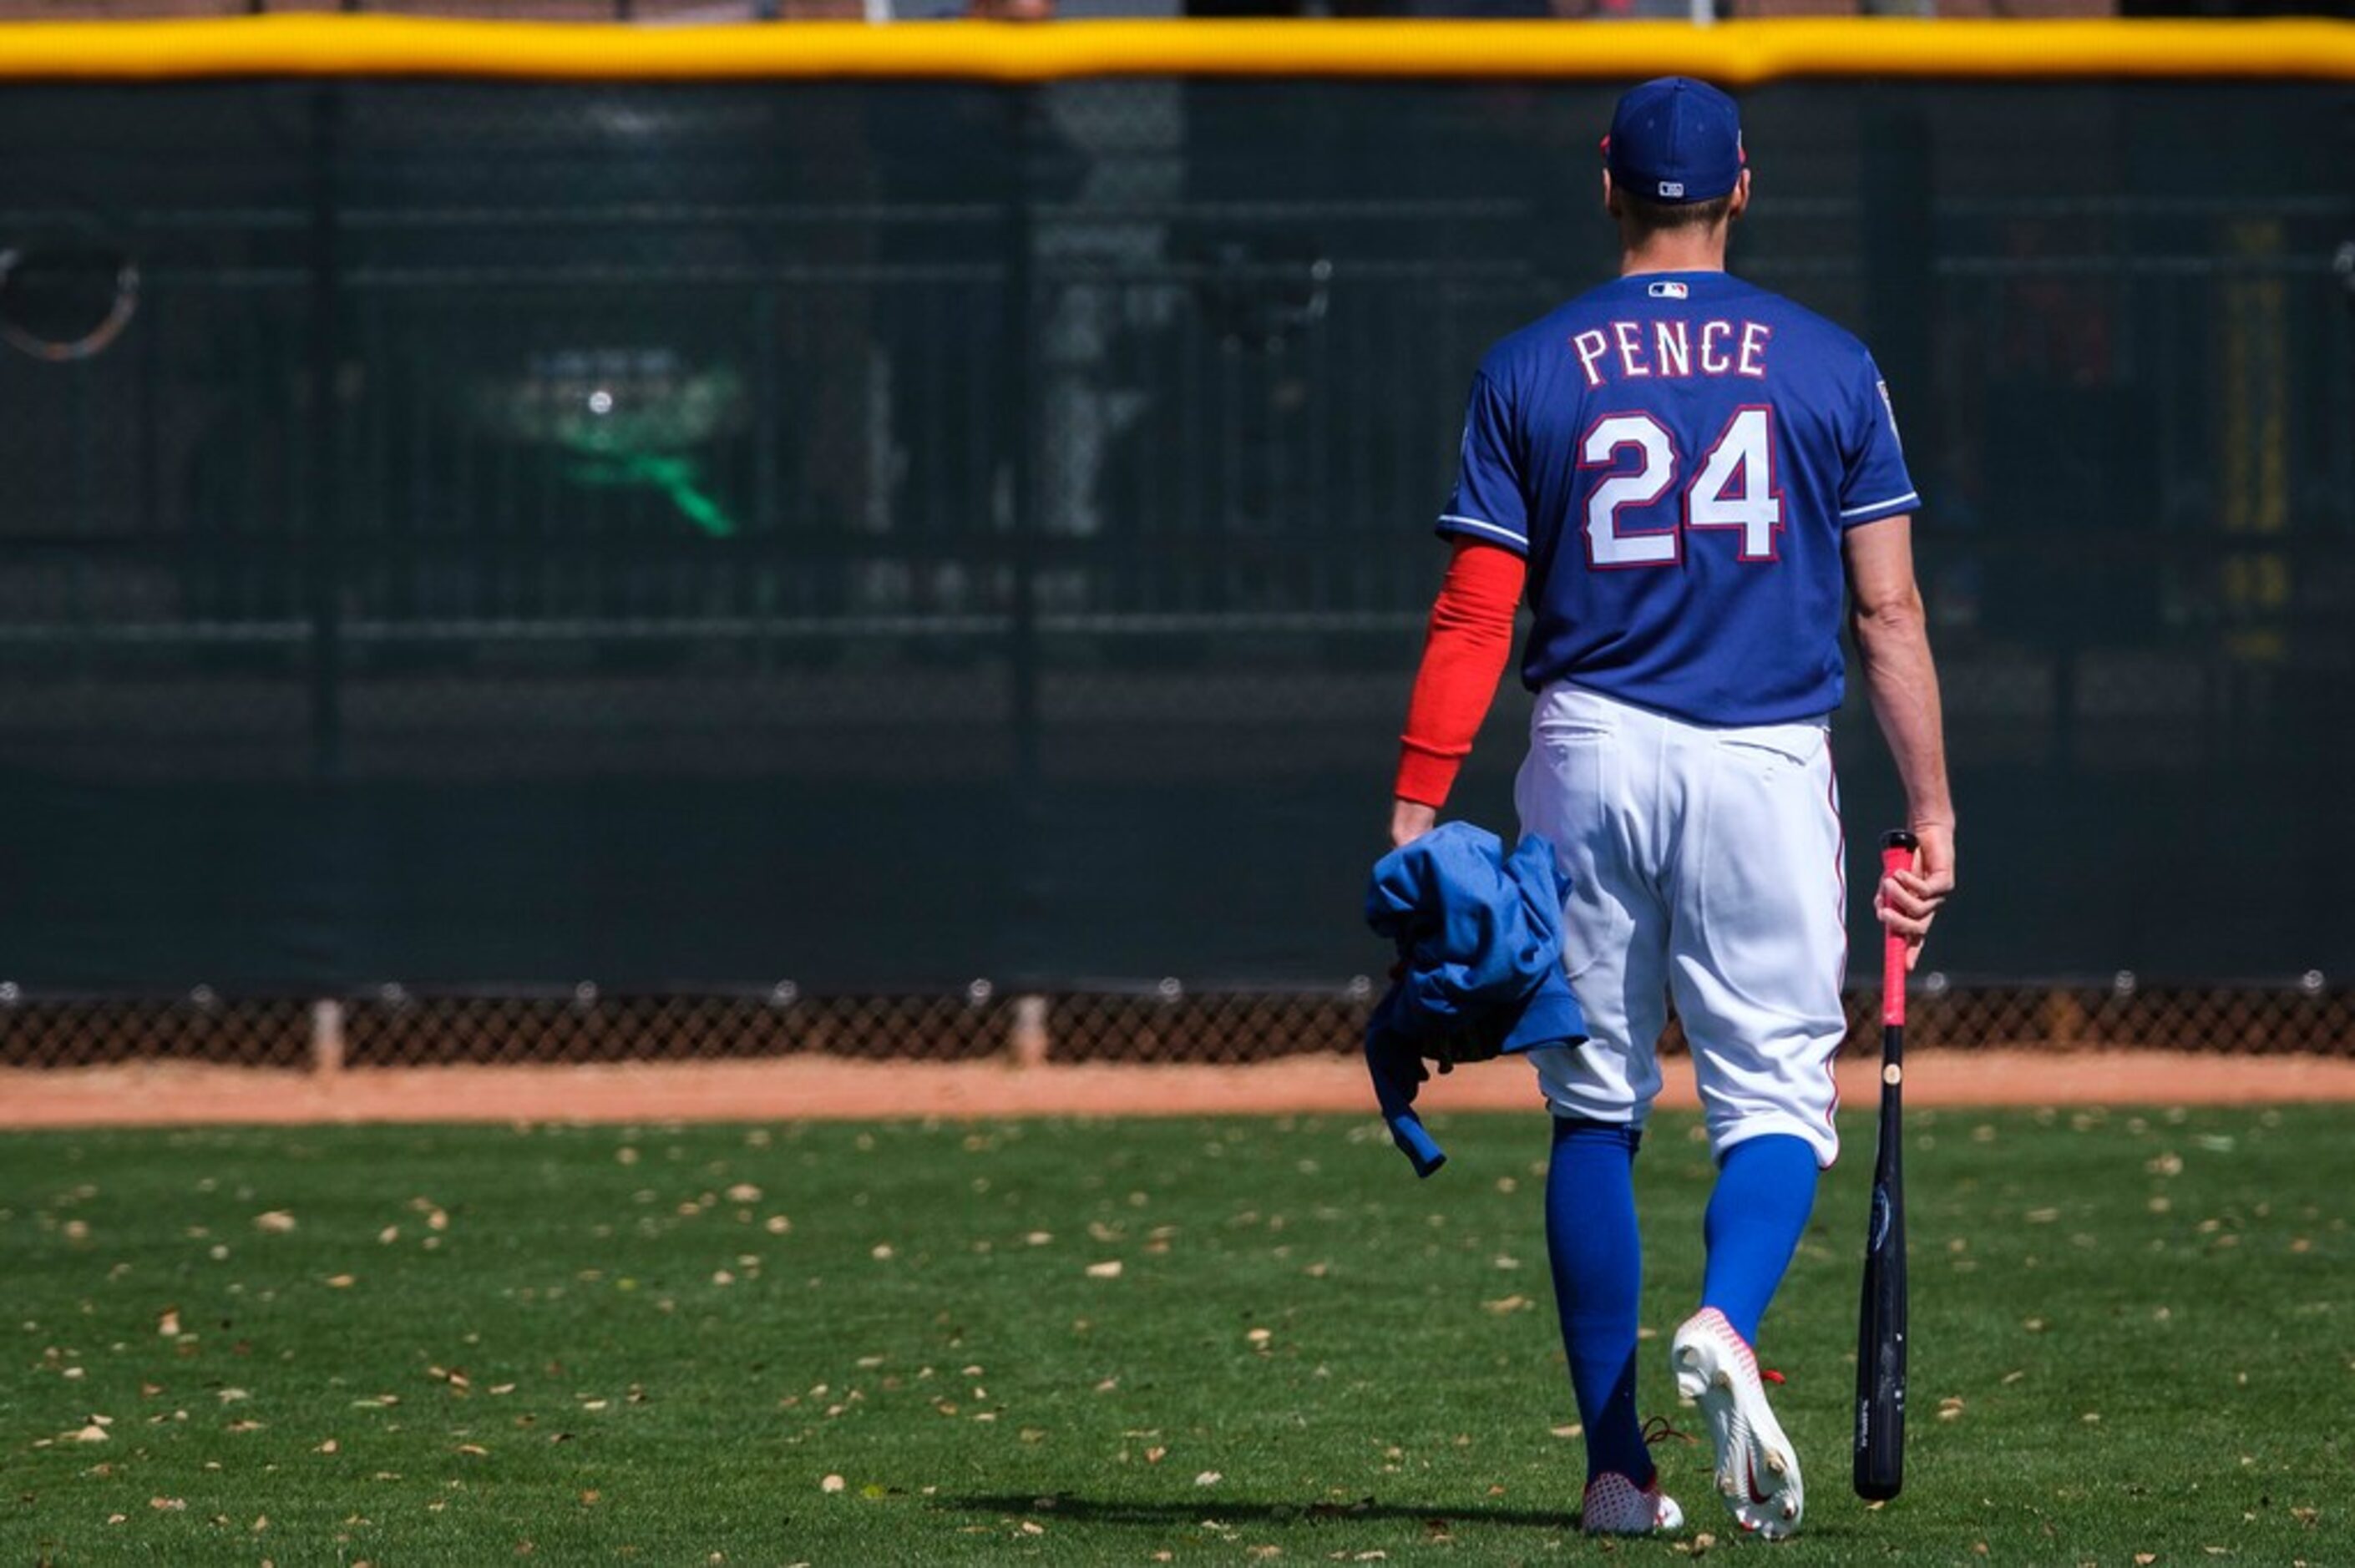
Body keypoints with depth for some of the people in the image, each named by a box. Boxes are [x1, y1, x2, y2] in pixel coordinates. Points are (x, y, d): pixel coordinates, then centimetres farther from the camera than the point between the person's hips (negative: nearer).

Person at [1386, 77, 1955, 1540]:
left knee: (1597, 1111, 10)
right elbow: (1888, 612, 0)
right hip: (1765, 763, -1)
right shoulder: (1829, 365, 4)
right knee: (1776, 1093, 4)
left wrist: (1414, 815, -2)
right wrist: (1933, 815, 3)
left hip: (1590, 759, 1)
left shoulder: (1530, 371, 4)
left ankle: (1617, 1465, 8)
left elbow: (1474, 616, -2)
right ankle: (1726, 1326, -26)